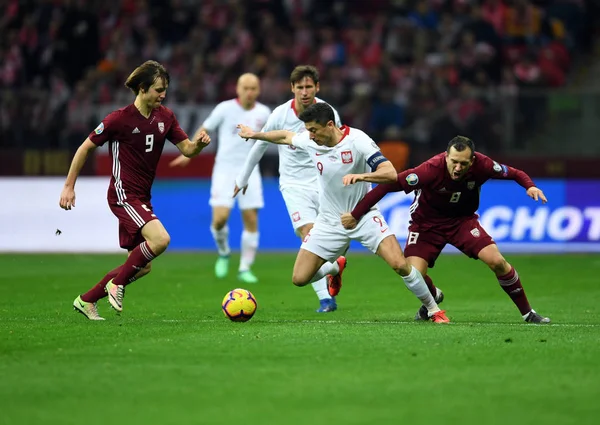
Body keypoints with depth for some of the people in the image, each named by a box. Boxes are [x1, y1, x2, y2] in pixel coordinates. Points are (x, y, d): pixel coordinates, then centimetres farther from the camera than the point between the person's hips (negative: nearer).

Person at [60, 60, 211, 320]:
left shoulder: (165, 117, 5)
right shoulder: (120, 119, -13)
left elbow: (187, 149, 9)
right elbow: (85, 148, -4)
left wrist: (198, 143, -15)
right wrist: (69, 187, -4)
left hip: (142, 198, 8)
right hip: (123, 194, -8)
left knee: (142, 266, 8)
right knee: (160, 239, -27)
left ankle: (86, 300, 21)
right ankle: (117, 284, -8)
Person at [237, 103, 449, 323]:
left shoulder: (357, 140, -22)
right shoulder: (309, 140, -8)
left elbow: (390, 173, -28)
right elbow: (286, 136, 16)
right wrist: (255, 134, 26)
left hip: (364, 216, -4)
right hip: (330, 221, 4)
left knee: (400, 265, -23)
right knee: (299, 278, -2)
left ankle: (433, 309, -1)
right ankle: (335, 268, 33)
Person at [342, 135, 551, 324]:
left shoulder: (481, 165, -24)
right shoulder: (432, 169, -34)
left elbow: (512, 173, -4)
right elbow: (389, 185, -29)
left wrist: (530, 185, -25)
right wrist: (356, 214, -27)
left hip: (463, 220, 2)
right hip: (427, 222, -2)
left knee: (497, 261, -17)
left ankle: (527, 313, 4)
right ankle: (433, 297, 22)